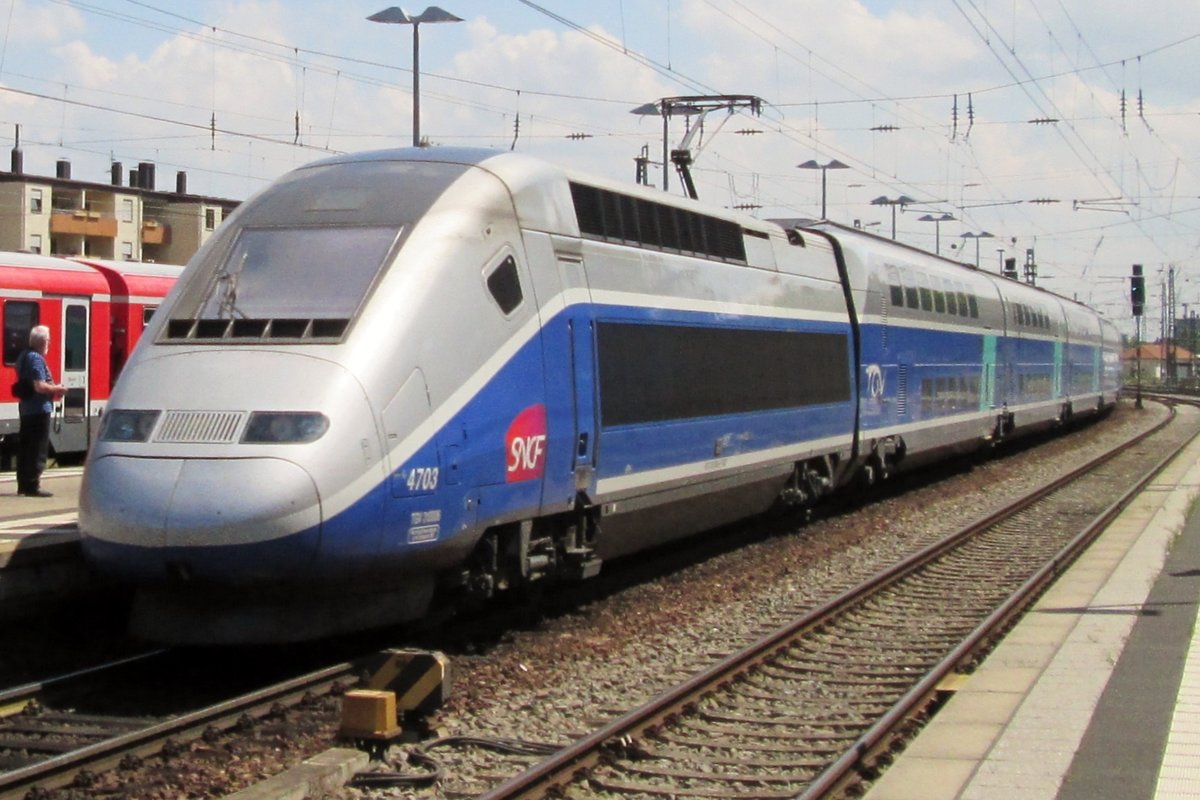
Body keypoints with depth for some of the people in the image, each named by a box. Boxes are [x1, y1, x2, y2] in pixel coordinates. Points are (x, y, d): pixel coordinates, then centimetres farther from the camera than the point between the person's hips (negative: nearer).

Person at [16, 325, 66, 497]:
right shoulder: (37, 359, -17)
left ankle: (23, 484, 20)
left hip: (26, 409, 10)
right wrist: (57, 389, -9)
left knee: (25, 448, 14)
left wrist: (52, 388, 16)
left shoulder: (24, 356, 14)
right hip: (39, 410, -10)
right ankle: (32, 486, -6)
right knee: (38, 449, -6)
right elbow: (40, 386, -25)